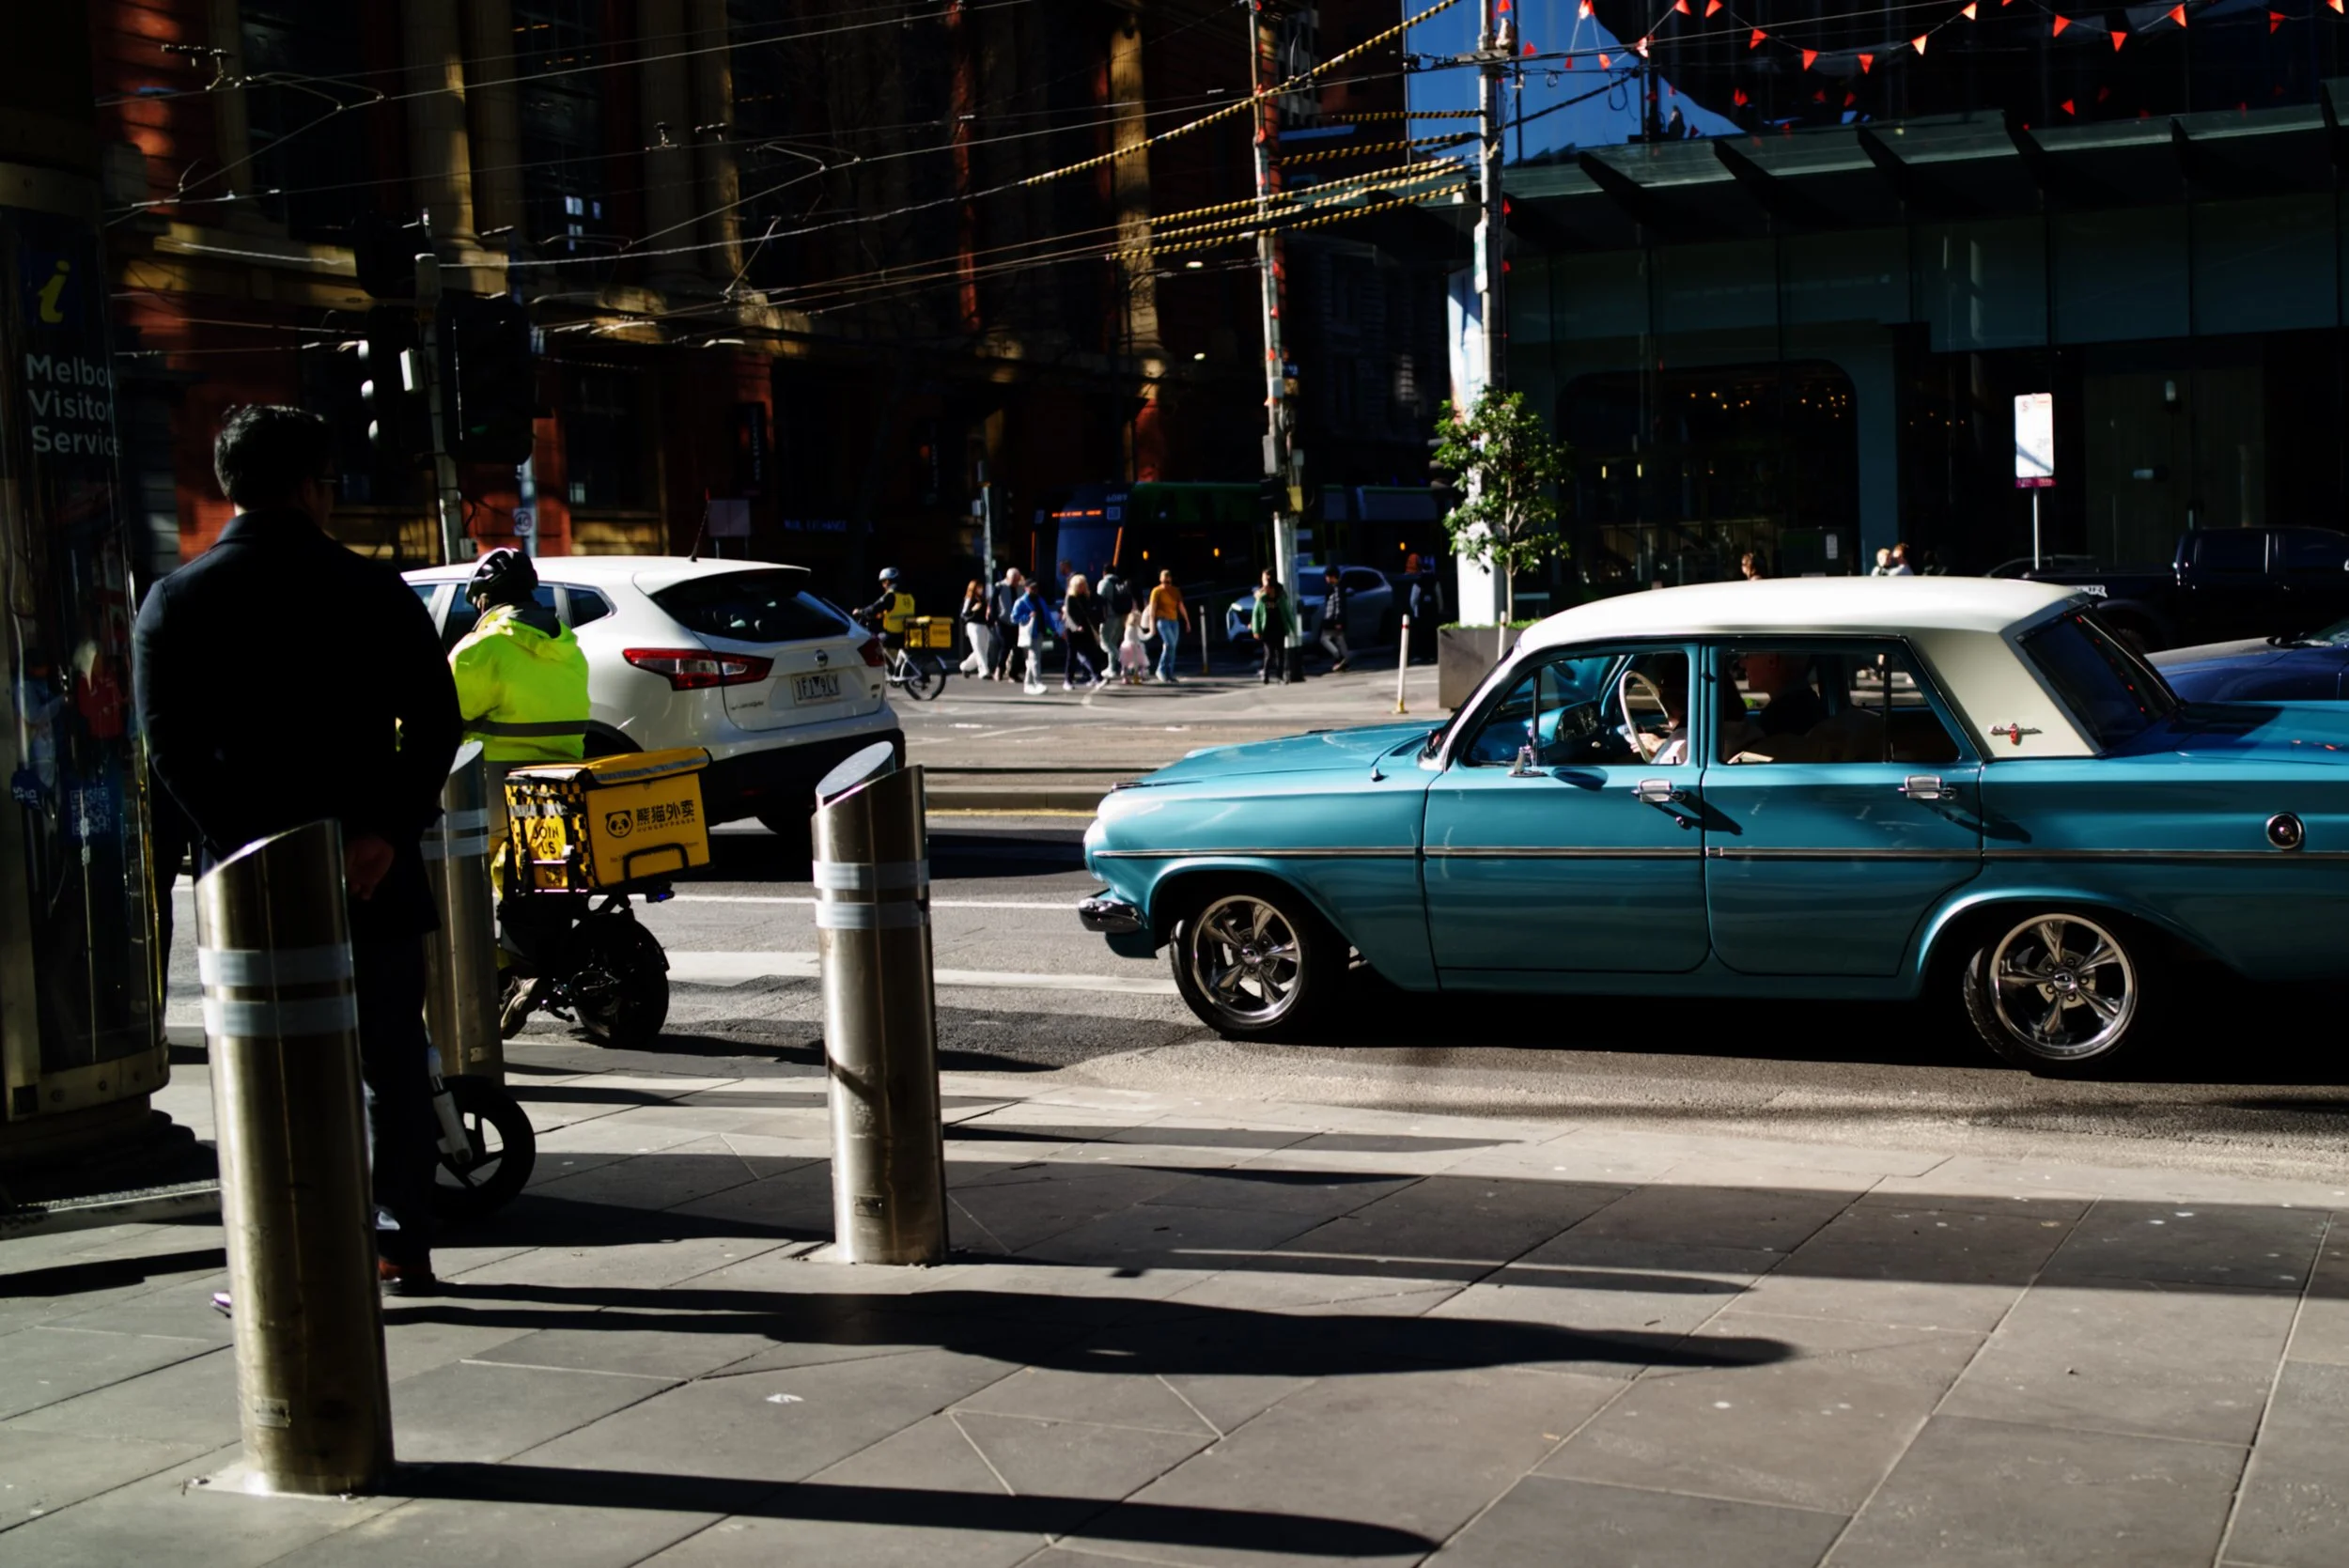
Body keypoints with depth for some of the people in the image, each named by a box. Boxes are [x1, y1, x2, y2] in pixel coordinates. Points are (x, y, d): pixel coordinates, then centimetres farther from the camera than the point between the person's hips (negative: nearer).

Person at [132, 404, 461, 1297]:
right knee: (392, 1062, 12)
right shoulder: (375, 592, 2)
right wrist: (387, 834, -11)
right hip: (374, 872, 1)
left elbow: (171, 750, -8)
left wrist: (244, 846, -11)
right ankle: (405, 1246, 17)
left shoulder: (176, 603, 1)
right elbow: (435, 722, -7)